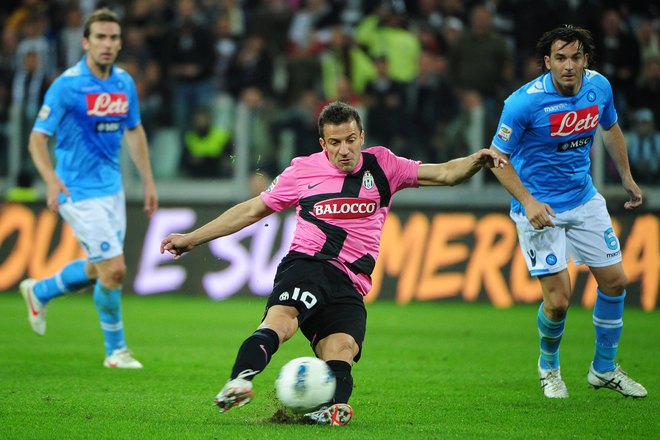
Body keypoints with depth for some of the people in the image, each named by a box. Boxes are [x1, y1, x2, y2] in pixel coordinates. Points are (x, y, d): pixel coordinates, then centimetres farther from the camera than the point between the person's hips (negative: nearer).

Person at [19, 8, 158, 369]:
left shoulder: (124, 83, 3)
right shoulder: (67, 85, -16)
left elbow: (135, 131, 18)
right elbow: (38, 138, -16)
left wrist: (148, 180, 14)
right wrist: (51, 180, -32)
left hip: (111, 187, 7)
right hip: (79, 190, -7)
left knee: (96, 270, 16)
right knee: (114, 268, -9)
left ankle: (38, 292, 42)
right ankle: (115, 350, 8)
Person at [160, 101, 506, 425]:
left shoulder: (380, 166, 15)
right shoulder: (303, 170, 12)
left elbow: (442, 174, 16)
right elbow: (252, 210, 20)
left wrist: (476, 160, -6)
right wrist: (191, 239, 19)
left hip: (349, 288, 3)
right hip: (308, 265, -3)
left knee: (342, 349, -28)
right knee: (281, 318, -36)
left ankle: (332, 406, -51)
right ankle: (240, 381, -56)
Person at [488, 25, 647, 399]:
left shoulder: (598, 86, -7)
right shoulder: (524, 102, -24)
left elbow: (611, 128, 15)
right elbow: (498, 157, -14)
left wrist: (627, 177, 22)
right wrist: (528, 202, -25)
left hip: (585, 200, 6)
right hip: (540, 209, -6)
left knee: (615, 281, 7)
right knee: (558, 299, -9)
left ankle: (605, 369, 27)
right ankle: (549, 366, 22)